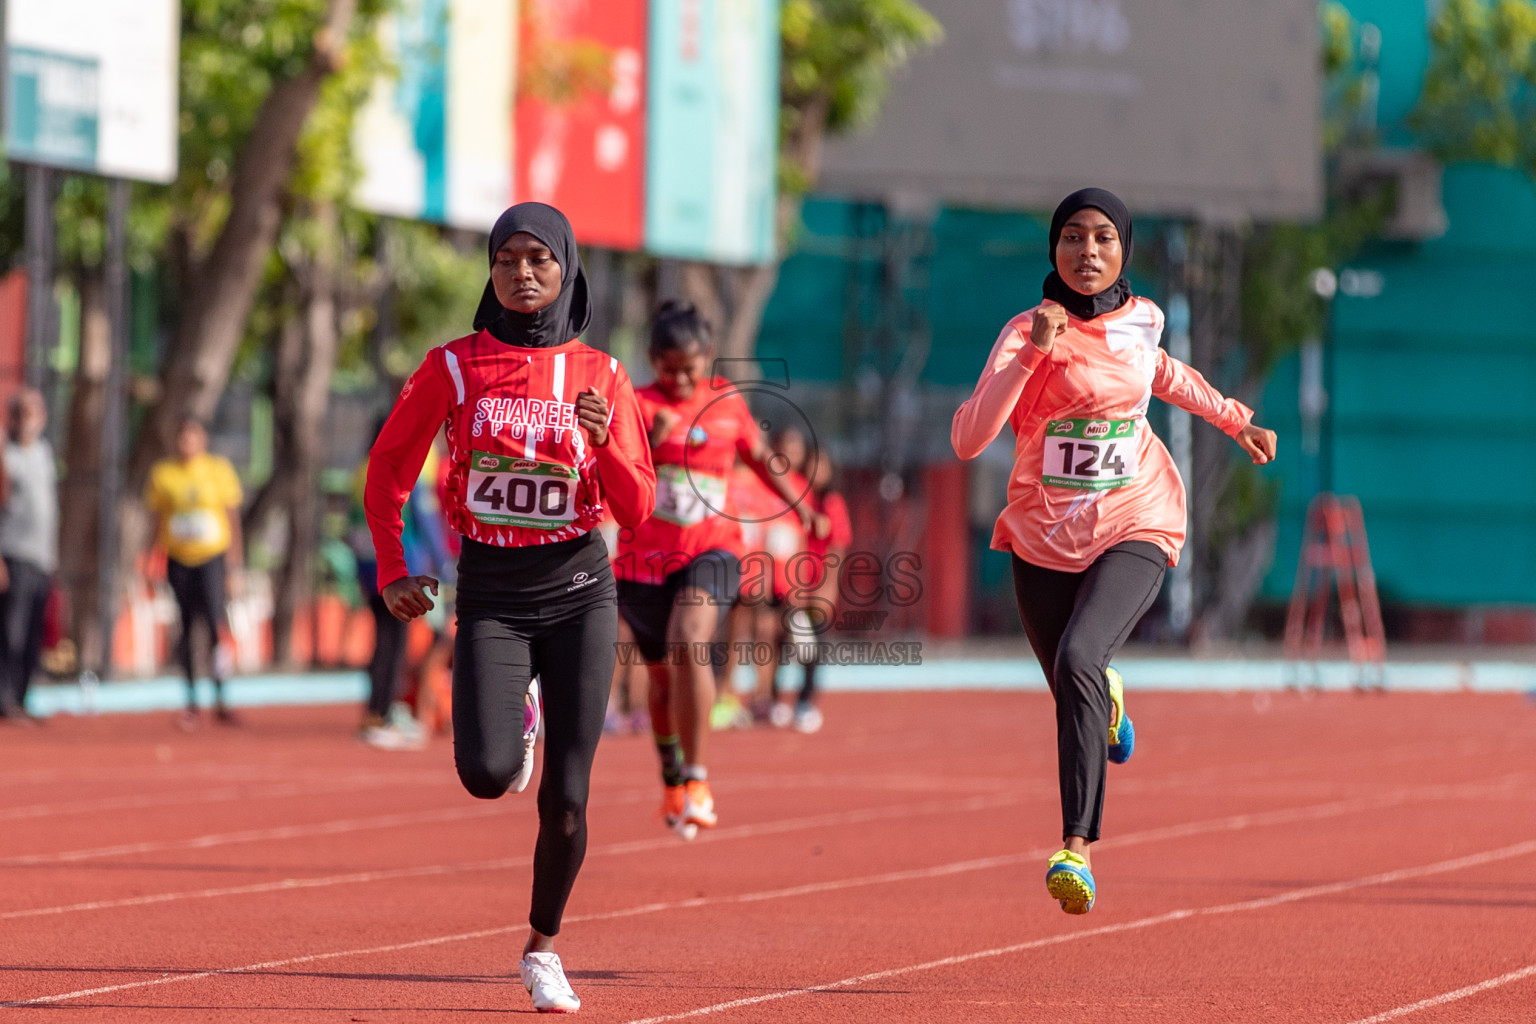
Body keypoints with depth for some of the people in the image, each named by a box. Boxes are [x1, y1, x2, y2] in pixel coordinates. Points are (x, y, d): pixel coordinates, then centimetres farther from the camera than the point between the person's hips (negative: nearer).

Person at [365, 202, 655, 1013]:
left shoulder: (600, 376, 2)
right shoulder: (453, 367, 1)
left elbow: (636, 509, 0)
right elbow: (387, 470, 9)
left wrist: (604, 440, -18)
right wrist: (392, 572, -1)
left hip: (577, 593, 0)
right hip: (490, 595, 0)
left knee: (566, 797, -4)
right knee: (485, 775, -18)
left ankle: (543, 946, 18)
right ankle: (511, 726, 20)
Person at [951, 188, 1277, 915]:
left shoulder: (1141, 319, -1)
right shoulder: (1029, 333, -14)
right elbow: (968, 441, -27)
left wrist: (1234, 420, 30)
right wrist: (1031, 354, -34)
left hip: (1134, 529, 0)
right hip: (1044, 539, 0)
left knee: (1079, 659, -27)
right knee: (1077, 698, 13)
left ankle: (1077, 846, -29)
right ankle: (1106, 699, 55)